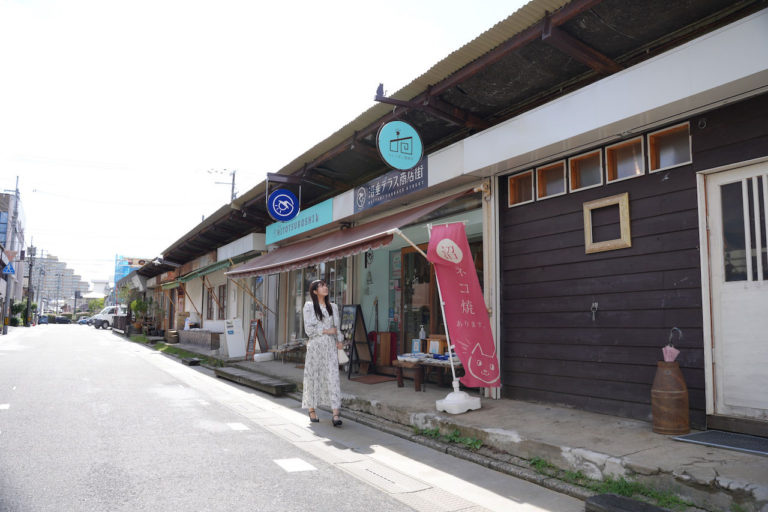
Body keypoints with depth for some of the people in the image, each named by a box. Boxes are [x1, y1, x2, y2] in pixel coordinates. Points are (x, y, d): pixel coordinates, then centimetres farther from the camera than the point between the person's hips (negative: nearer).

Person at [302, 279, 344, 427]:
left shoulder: (333, 307, 13)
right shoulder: (309, 306, 1)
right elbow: (309, 329, -5)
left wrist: (339, 340, -1)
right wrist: (326, 331, -10)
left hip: (330, 346, 2)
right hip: (315, 345, -2)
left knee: (333, 377, -7)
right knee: (312, 376, 4)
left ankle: (335, 414, -11)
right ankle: (312, 410, 21)